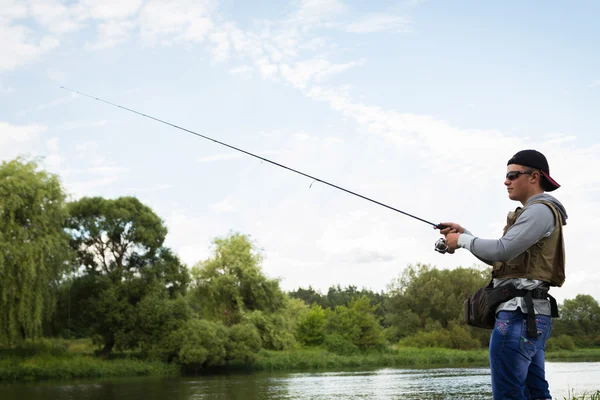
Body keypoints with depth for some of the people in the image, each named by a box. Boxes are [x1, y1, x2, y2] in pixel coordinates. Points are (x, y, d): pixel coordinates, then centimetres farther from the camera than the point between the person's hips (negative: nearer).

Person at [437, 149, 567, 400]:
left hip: (519, 314, -11)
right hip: (531, 315, 11)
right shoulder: (534, 213, 24)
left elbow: (502, 250, -18)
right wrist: (463, 233, 17)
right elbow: (497, 258, 26)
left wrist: (462, 240, -3)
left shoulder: (540, 210, -8)